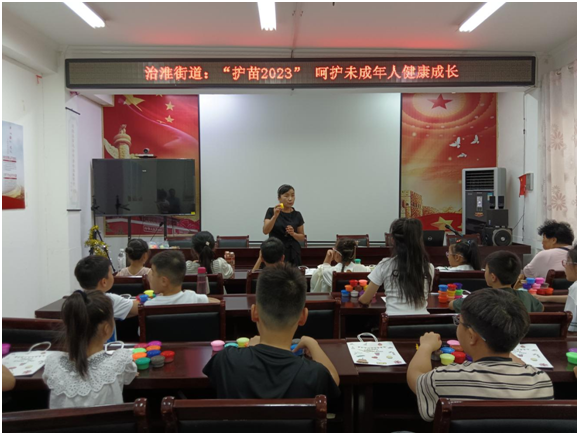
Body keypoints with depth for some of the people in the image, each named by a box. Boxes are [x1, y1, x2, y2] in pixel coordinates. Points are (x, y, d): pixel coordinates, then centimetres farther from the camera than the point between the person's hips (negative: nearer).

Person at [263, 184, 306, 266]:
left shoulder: (297, 215, 6)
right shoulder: (271, 211, -1)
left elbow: (302, 237, 9)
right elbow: (265, 231, -15)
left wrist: (293, 233, -11)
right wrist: (275, 216, -28)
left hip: (293, 254, 2)